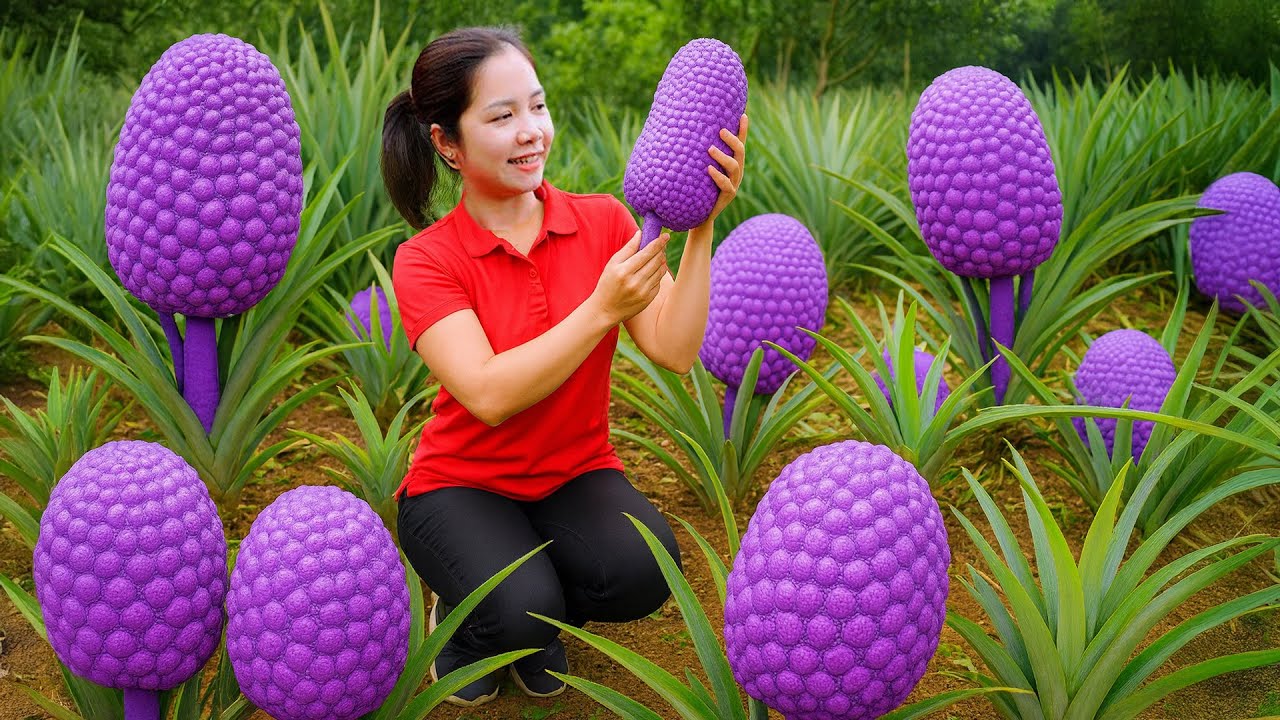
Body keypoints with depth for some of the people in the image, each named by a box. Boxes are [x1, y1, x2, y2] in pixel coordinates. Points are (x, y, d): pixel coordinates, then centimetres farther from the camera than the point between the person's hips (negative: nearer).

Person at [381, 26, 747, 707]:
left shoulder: (603, 222, -5)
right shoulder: (426, 260, -12)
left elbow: (673, 351, -16)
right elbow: (489, 395, -25)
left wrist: (701, 228, -27)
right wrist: (602, 308, -32)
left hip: (577, 474, 3)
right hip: (463, 484, -2)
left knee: (644, 569, -29)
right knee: (519, 611, -31)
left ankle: (541, 620, 6)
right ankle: (465, 618, 8)